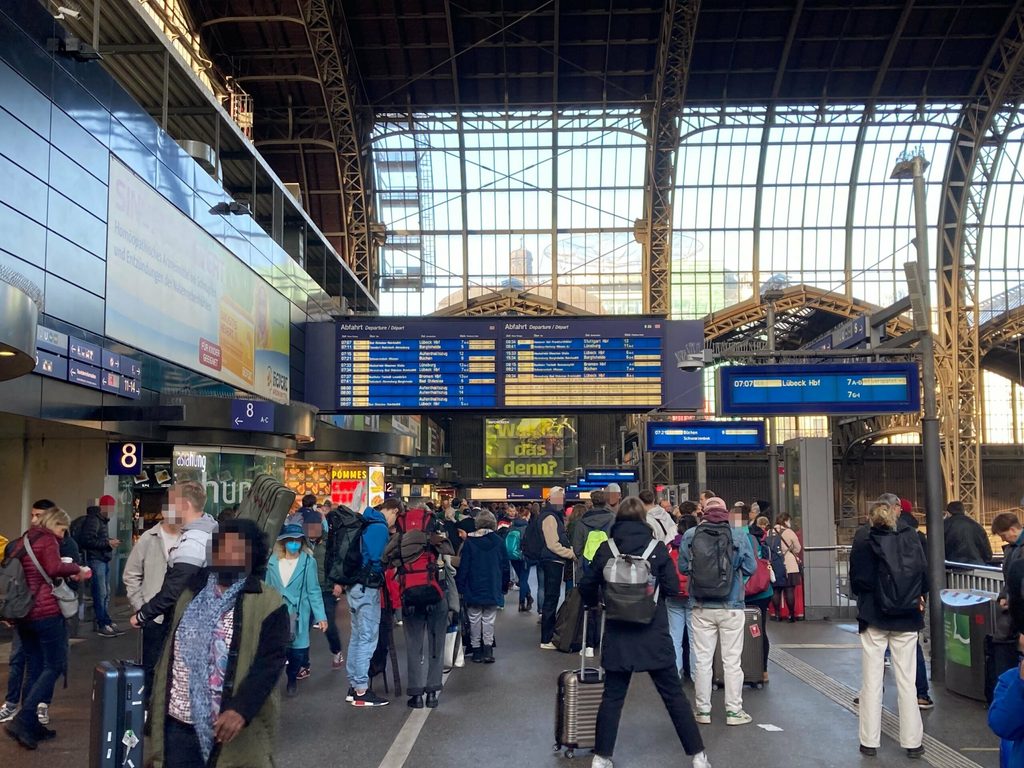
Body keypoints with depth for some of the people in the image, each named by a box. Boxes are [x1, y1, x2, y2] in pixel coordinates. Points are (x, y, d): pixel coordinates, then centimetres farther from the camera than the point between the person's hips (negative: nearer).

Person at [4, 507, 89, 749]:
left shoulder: (22, 541, 18)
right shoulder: (47, 540, -8)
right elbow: (54, 568, -24)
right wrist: (77, 569, -11)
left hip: (22, 613, 9)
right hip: (45, 612, -8)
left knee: (34, 669, 12)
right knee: (55, 665, -3)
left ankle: (31, 725, 12)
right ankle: (22, 720, -13)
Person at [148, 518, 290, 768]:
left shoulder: (268, 604, -9)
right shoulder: (191, 594, 10)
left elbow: (269, 663, -16)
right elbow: (169, 653, 15)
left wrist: (241, 710, -26)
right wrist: (157, 708, 14)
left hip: (232, 725, -4)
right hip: (179, 723, 5)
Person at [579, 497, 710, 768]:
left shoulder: (606, 549, -3)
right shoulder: (657, 547, -6)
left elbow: (587, 587, 3)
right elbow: (673, 588, -5)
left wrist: (596, 603, 24)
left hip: (618, 635, 1)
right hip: (654, 634, -1)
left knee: (612, 697, 11)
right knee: (674, 695, 9)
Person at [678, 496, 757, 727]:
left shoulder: (690, 535, -4)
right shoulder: (739, 535, -7)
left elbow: (682, 567, 2)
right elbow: (750, 568, -1)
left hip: (701, 608, 1)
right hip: (732, 606, -1)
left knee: (703, 660, 10)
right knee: (732, 661, 8)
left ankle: (703, 710, 17)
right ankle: (734, 711, 14)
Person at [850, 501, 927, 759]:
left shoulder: (862, 545, -8)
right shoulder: (910, 539, -5)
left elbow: (855, 584, -6)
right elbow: (924, 576, -4)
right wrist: (918, 597, 14)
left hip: (873, 618, -1)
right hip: (907, 618, 1)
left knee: (872, 682, 6)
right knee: (906, 681, 10)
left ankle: (870, 742, 11)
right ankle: (912, 742, 15)